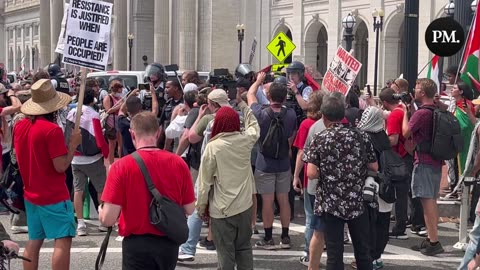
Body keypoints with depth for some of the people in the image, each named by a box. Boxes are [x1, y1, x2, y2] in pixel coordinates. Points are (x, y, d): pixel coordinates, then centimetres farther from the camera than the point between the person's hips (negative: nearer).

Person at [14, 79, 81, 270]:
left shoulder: (19, 126, 4)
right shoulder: (52, 129, -19)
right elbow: (61, 166, -19)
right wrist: (73, 144, -8)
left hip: (31, 194, 8)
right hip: (54, 196, -8)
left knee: (33, 241, 14)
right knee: (63, 241, -6)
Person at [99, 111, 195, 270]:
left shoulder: (122, 166, -14)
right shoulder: (179, 163, -5)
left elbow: (108, 219, -15)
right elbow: (189, 210, 4)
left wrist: (101, 211, 7)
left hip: (137, 245, -4)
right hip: (169, 244, 4)